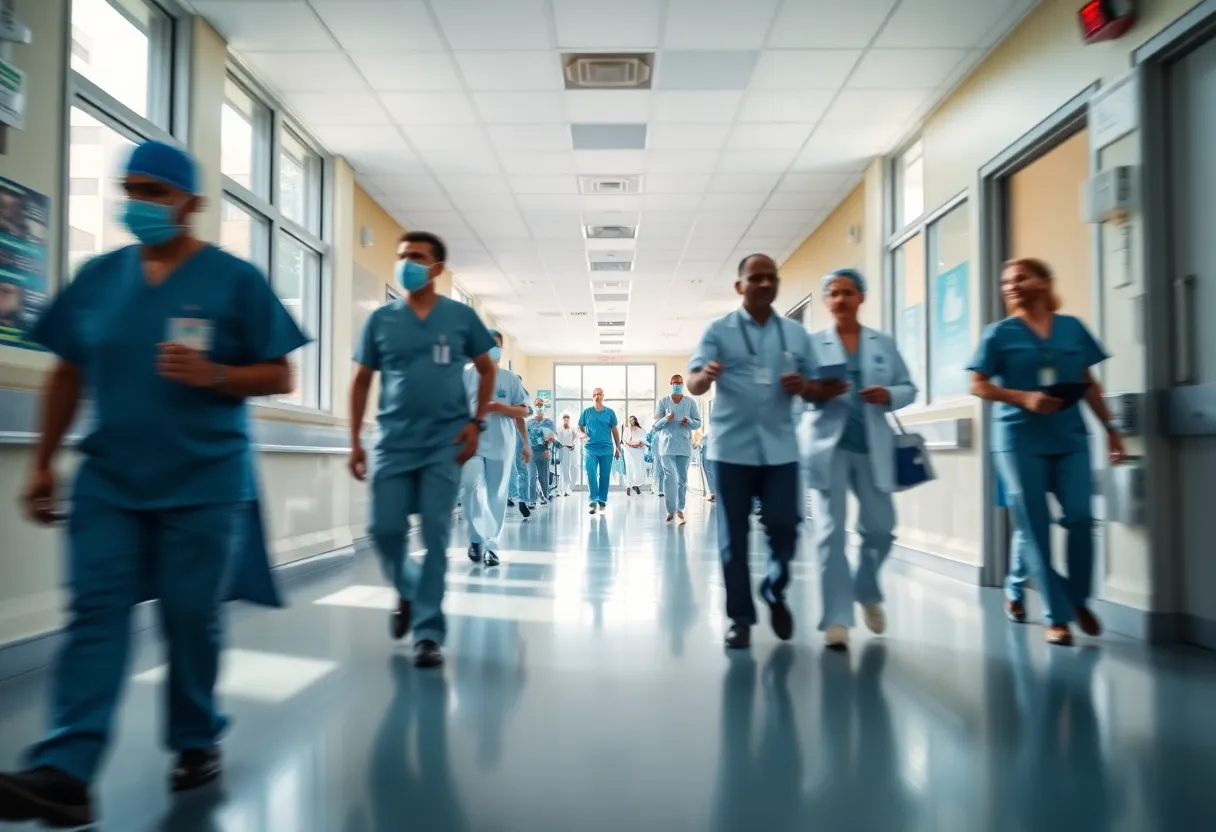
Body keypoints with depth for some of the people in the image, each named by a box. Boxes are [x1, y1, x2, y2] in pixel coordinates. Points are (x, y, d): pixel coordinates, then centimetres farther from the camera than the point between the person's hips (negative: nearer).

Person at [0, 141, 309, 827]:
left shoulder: (236, 279, -3)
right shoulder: (97, 276, 9)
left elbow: (280, 378, -4)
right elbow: (69, 374, 14)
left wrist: (212, 374, -21)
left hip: (204, 484, -3)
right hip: (108, 480, 4)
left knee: (193, 618, 5)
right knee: (95, 611, -4)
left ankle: (198, 742, 24)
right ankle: (65, 772, -3)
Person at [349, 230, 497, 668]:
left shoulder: (461, 316, 2)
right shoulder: (381, 320, 5)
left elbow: (487, 370, 11)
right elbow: (361, 381, 10)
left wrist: (477, 422, -1)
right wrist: (355, 440, 5)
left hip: (445, 443, -1)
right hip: (394, 443, 2)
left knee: (436, 536, -1)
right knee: (385, 530, 1)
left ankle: (428, 632, 8)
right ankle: (408, 591, 33)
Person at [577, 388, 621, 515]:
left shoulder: (610, 412, 5)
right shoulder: (586, 412, 5)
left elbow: (615, 431, 9)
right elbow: (579, 429, 11)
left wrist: (618, 448, 8)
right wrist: (583, 435, -12)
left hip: (607, 450, 1)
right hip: (590, 449, -1)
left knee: (605, 476, 5)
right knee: (591, 475, -10)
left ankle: (602, 501, 15)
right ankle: (593, 501, -4)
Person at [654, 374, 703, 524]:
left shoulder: (691, 402, 5)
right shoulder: (663, 402, 4)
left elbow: (698, 422, 5)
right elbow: (655, 425, 1)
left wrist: (689, 421, -17)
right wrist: (666, 419, -20)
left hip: (684, 445, 1)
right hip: (667, 445, -1)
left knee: (682, 479, 6)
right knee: (670, 478, -7)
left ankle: (680, 509, 14)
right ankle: (671, 510, -5)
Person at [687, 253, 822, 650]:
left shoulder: (796, 334, 10)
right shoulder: (719, 330, 1)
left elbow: (817, 390, 13)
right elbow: (693, 384, -8)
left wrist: (803, 386, -10)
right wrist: (705, 376, -32)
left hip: (780, 448, 2)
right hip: (731, 448, -2)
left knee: (785, 526, 0)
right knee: (734, 536, 3)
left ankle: (775, 592, 29)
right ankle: (740, 617, 15)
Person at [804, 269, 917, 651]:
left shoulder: (885, 343, 11)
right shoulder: (812, 343, 4)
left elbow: (909, 388, 10)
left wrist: (888, 395, -11)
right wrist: (819, 393, -20)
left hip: (873, 449, 3)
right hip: (829, 447, -2)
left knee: (880, 528, 10)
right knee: (831, 532, -4)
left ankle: (867, 591, 37)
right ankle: (836, 618, 2)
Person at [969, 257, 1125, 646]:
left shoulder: (1073, 328, 10)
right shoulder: (999, 333, 2)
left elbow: (1089, 384, 14)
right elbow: (978, 385, -2)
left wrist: (1111, 429, 12)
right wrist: (1024, 398, -15)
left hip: (1070, 437, 2)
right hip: (1019, 439, -2)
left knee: (1080, 516, -8)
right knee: (1034, 526, -1)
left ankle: (1078, 599, 18)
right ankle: (1057, 616, 11)